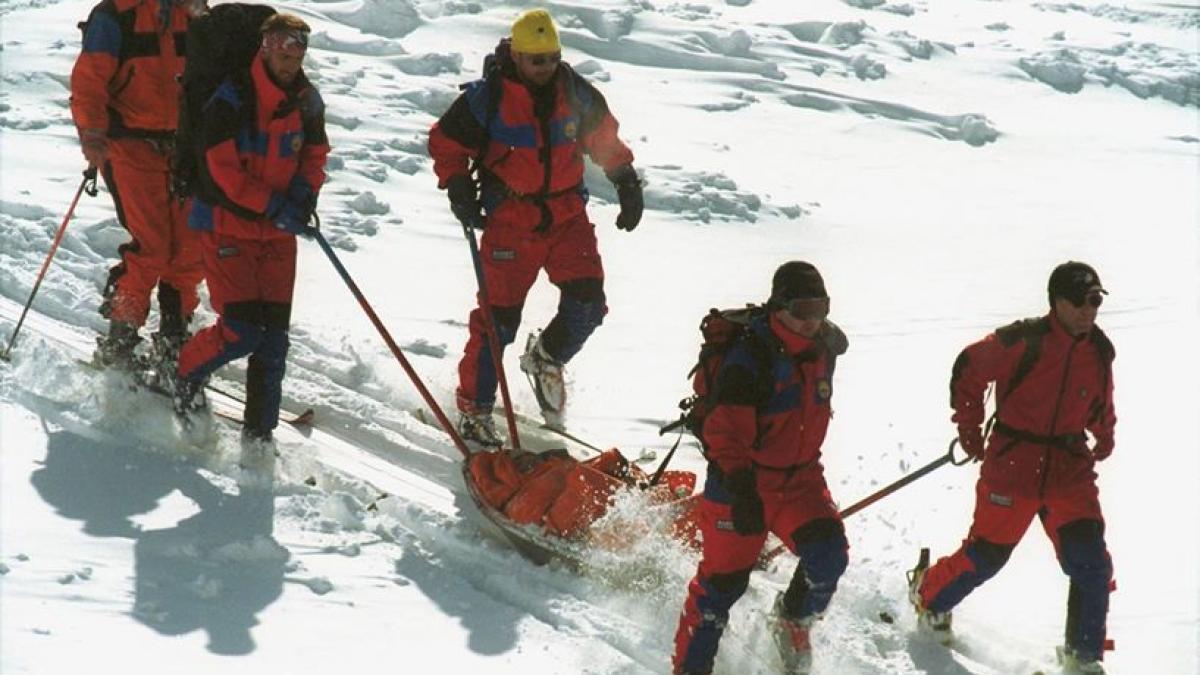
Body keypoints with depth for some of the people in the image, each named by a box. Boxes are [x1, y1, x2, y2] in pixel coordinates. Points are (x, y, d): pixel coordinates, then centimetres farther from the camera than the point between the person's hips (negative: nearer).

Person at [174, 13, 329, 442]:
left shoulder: (307, 102, 3)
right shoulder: (233, 98, -16)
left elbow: (315, 154, 16)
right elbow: (224, 170, -18)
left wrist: (305, 193, -4)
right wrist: (276, 206, -21)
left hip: (278, 230, 6)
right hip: (228, 225, -6)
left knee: (273, 336, 3)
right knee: (242, 333, -13)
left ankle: (260, 432, 12)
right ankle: (186, 373, 16)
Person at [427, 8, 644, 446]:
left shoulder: (575, 93, 1)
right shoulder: (486, 98, -10)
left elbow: (603, 136, 18)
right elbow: (445, 142, 1)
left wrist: (625, 179, 13)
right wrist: (458, 184, -13)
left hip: (566, 214, 4)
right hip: (511, 219, -4)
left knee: (587, 301, -10)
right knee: (499, 316, -5)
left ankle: (547, 356, 22)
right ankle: (473, 410, 9)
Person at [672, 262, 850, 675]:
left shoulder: (823, 351, 0)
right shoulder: (750, 358, -21)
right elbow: (727, 431, -27)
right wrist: (741, 490, -37)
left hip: (801, 478, 5)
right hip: (740, 485, -5)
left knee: (829, 554, -16)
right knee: (723, 579, 3)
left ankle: (793, 622, 12)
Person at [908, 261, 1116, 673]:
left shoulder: (1099, 351, 2)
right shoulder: (1022, 342, -15)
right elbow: (968, 369, -1)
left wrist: (1104, 437, 12)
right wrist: (968, 427, 2)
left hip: (1070, 467, 4)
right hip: (1012, 464, -4)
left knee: (1091, 561, -6)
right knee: (987, 555, 5)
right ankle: (928, 595, 34)